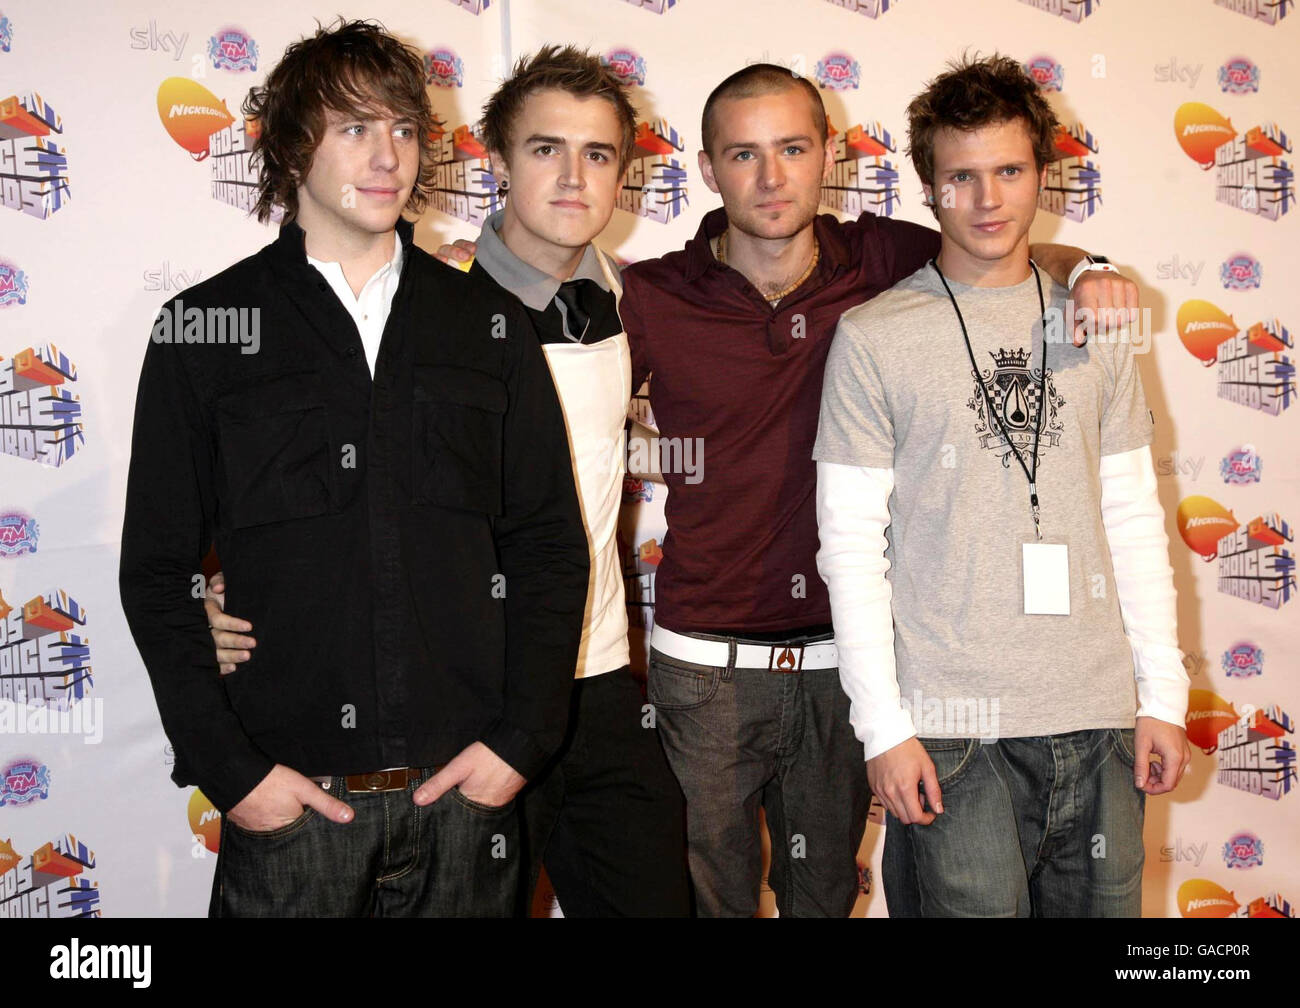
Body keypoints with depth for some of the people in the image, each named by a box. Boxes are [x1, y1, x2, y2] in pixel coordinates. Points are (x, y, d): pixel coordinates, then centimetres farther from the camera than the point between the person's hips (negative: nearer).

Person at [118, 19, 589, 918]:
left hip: (464, 787, 2)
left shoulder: (491, 325, 6)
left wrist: (520, 739, -3)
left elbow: (550, 548, 6)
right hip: (288, 798, -1)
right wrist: (230, 769, -6)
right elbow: (158, 572, 1)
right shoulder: (204, 330, 1)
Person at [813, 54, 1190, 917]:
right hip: (952, 729, -3)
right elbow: (851, 543, -4)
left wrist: (1165, 694, 6)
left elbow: (1133, 517, 11)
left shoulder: (1094, 328, 10)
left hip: (1096, 717, 4)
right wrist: (883, 726, -9)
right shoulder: (874, 337, -1)